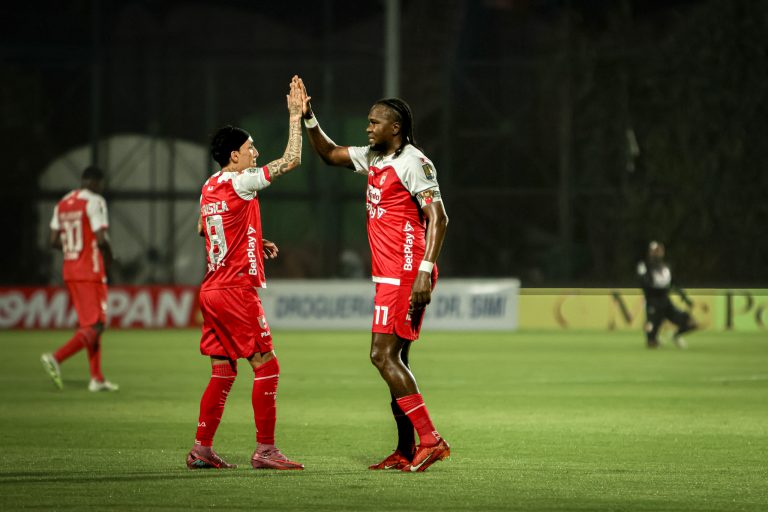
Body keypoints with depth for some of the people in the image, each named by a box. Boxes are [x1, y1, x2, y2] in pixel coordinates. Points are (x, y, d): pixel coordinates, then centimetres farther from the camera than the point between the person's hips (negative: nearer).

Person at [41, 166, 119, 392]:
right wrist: (109, 256, 1)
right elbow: (101, 239, -18)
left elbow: (54, 241, 11)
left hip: (70, 272, 8)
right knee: (94, 326, -7)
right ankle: (56, 358, -23)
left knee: (88, 324, 15)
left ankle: (97, 378, 15)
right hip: (91, 272, -8)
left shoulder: (62, 204, 11)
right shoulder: (94, 201, -11)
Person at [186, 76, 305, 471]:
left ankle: (202, 449, 10)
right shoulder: (241, 182, -12)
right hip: (237, 288, -9)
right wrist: (296, 115, -4)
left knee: (223, 372, 11)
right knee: (266, 367, -4)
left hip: (213, 288, 9)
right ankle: (265, 450, -5)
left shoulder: (209, 188, 12)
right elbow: (292, 159, -13)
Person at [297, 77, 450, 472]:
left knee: (383, 356, -13)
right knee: (393, 359, 9)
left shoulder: (412, 162, -13)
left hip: (405, 275, -10)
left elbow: (438, 217, -19)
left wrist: (425, 271, -27)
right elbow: (329, 154, 30)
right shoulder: (373, 158, 15)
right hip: (389, 275, 10)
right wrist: (308, 119, 14)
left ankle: (430, 439, -13)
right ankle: (405, 452, 12)